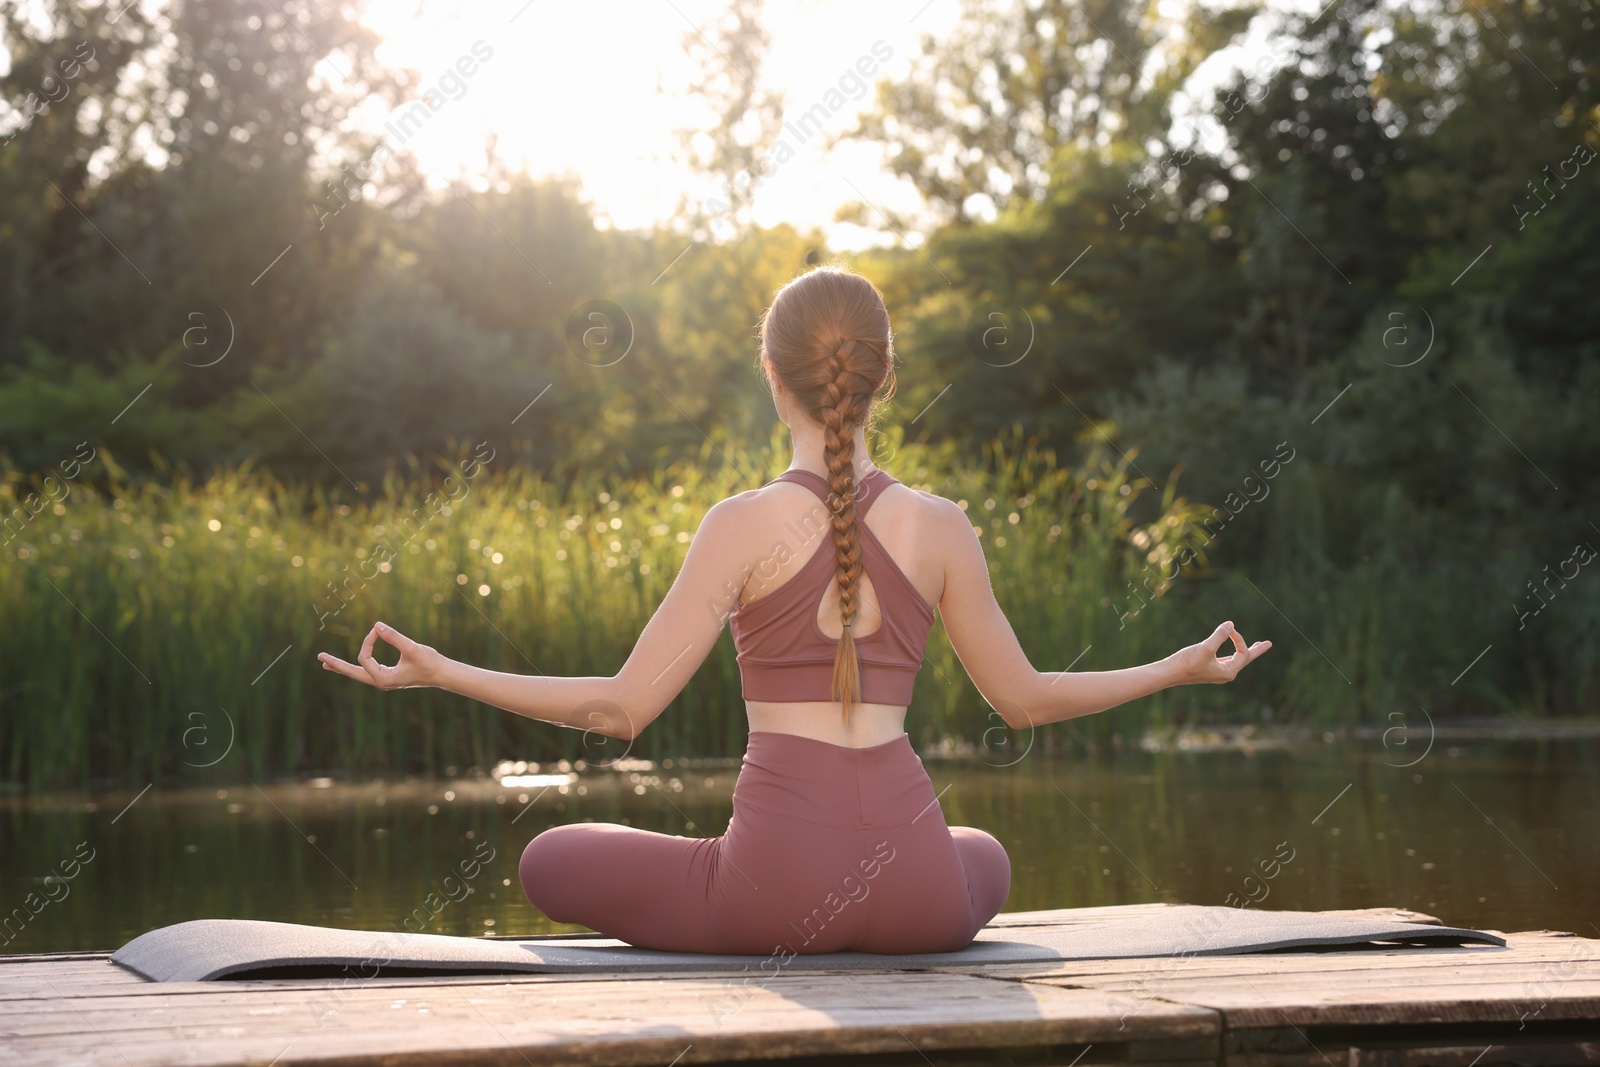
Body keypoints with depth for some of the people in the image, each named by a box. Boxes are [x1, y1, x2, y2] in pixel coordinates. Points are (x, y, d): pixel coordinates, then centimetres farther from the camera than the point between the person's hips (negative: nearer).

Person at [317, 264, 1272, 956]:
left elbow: (624, 708, -8)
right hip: (913, 888, 4)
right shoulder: (941, 527, 2)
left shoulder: (746, 524, -6)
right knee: (984, 860, 41)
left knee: (551, 860, 20)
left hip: (779, 881, -4)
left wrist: (439, 672, -2)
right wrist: (1184, 668, 25)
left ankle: (772, 946, 9)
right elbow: (1025, 698, 11)